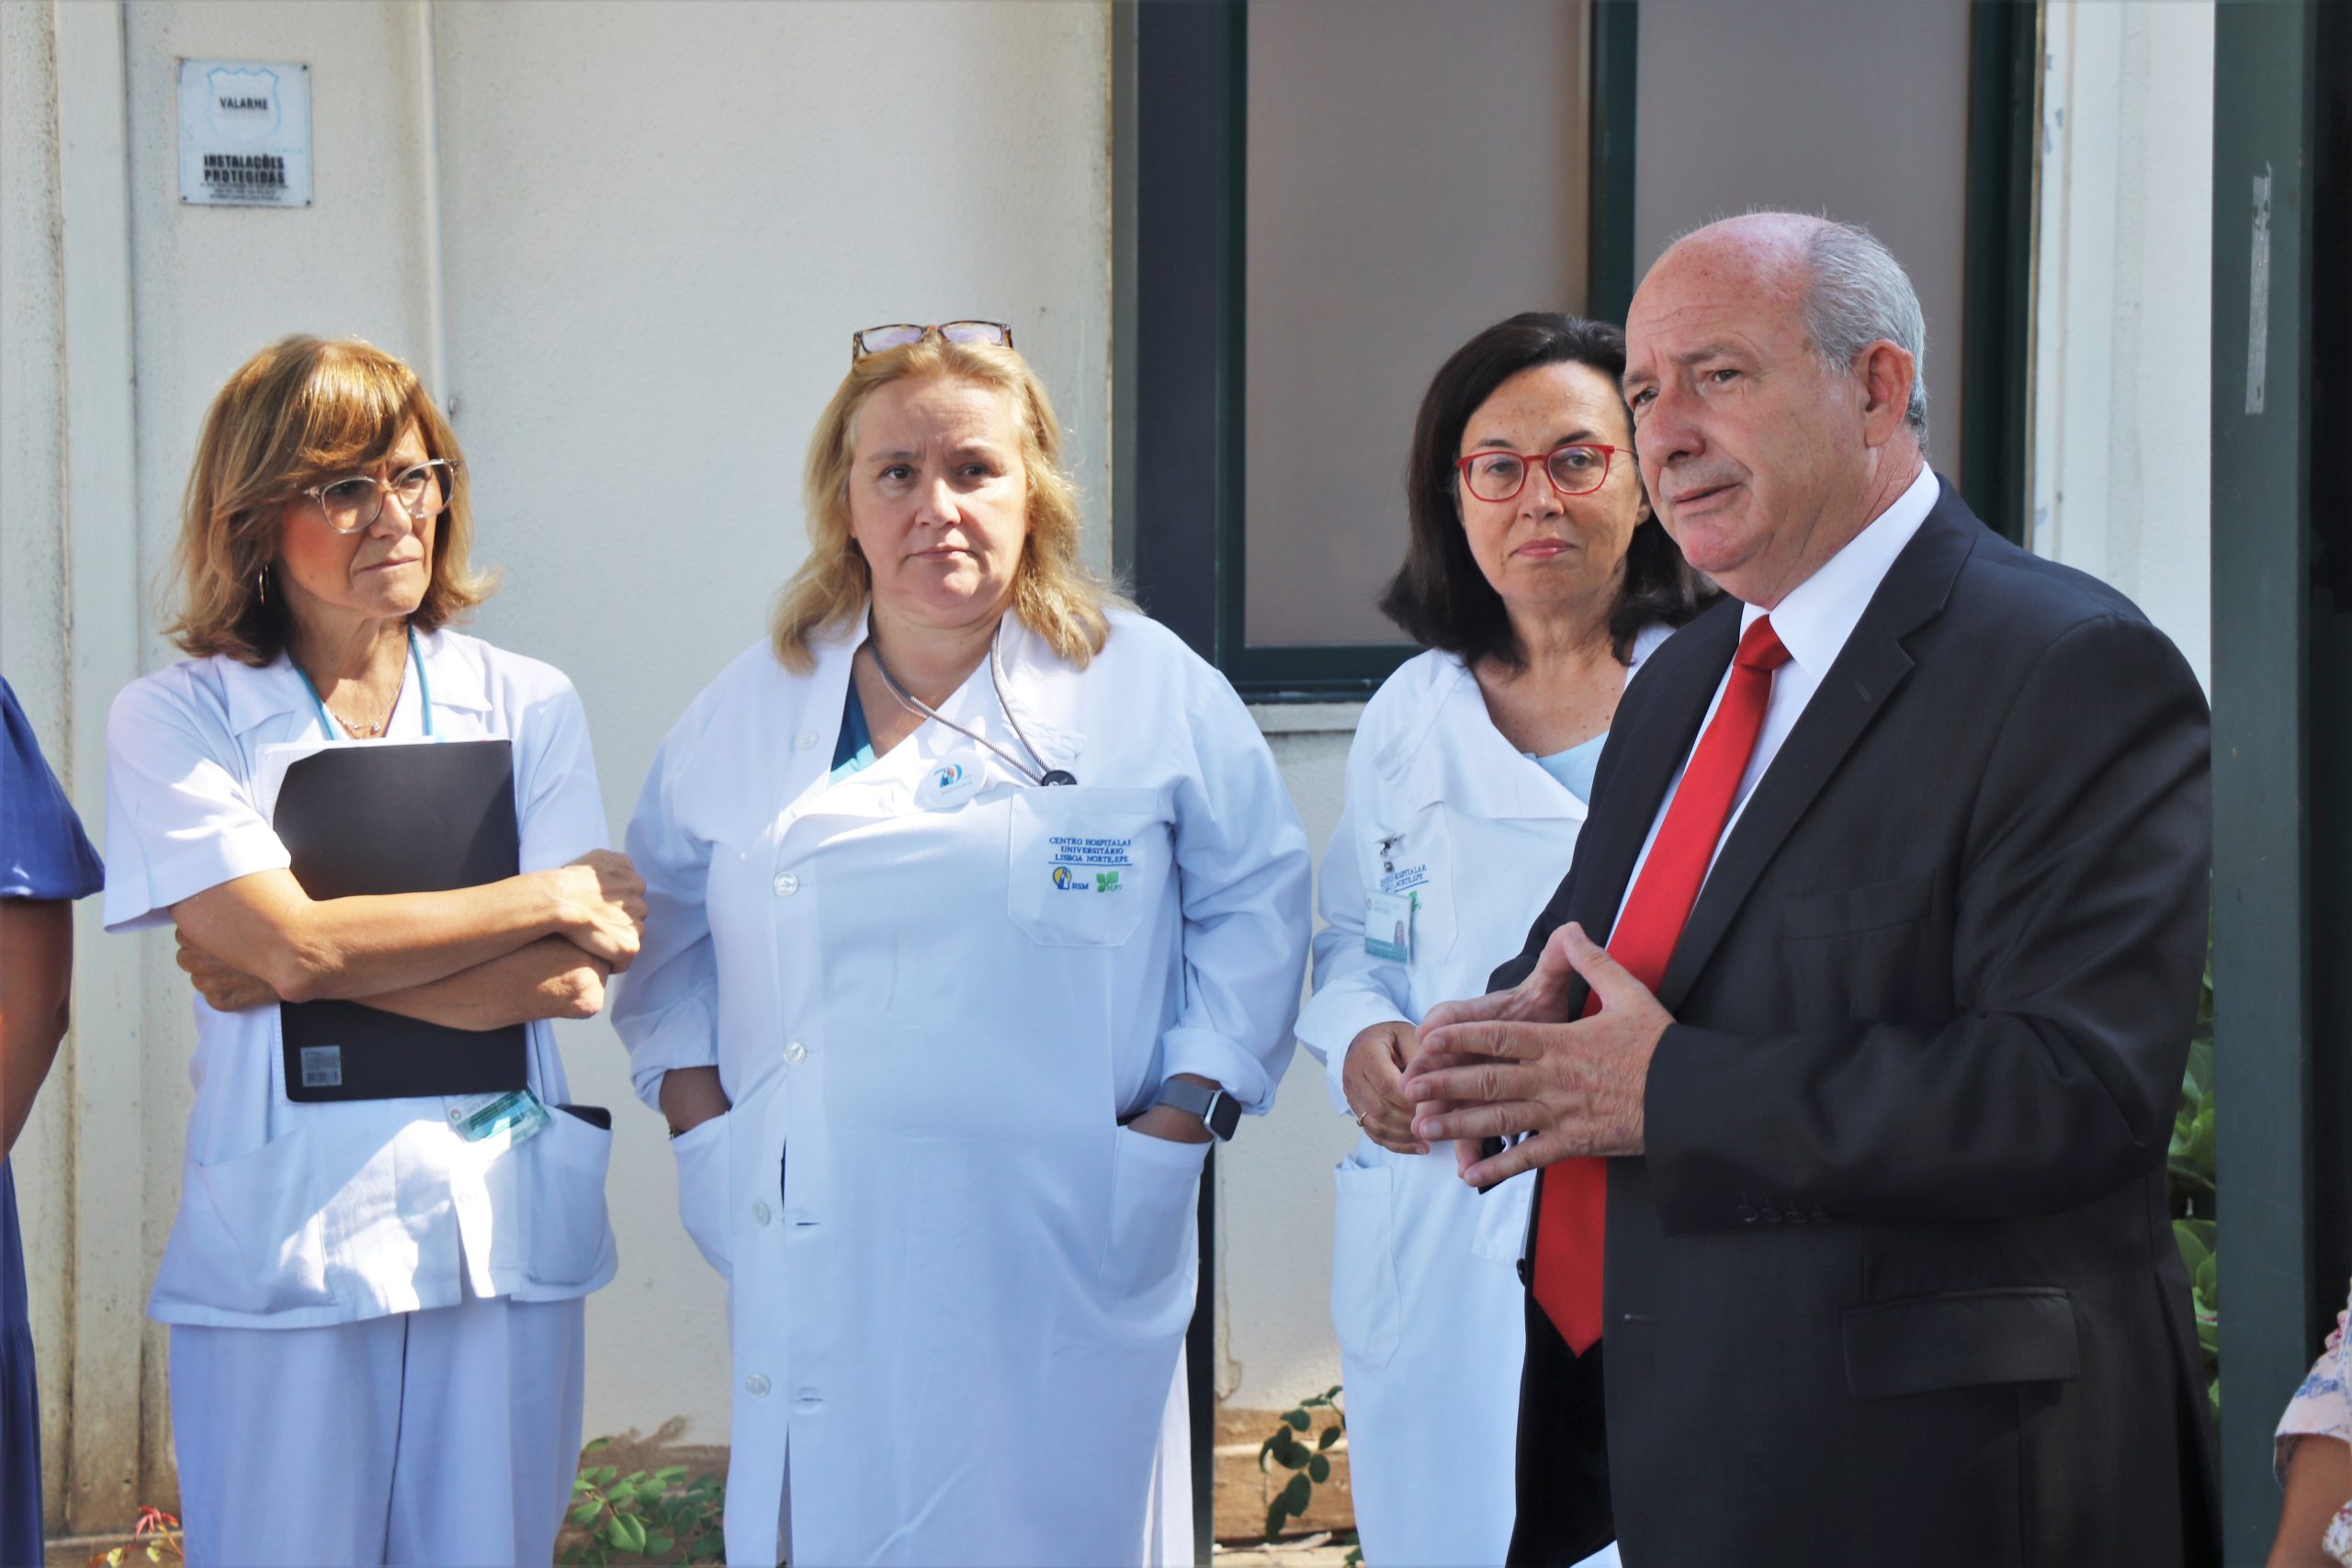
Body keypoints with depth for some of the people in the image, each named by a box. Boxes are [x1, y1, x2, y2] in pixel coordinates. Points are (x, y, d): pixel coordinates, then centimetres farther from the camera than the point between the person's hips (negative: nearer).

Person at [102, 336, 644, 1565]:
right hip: (285, 1236, -2)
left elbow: (580, 970, -2)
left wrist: (308, 972, -10)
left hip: (504, 1229, 3)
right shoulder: (173, 720, 2)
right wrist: (548, 898, -5)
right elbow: (291, 945, -12)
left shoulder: (527, 705, 9)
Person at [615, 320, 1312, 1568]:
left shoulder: (1154, 690, 3)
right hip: (818, 1267, 2)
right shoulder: (752, 707, 10)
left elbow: (1255, 901, 6)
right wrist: (701, 1122, 9)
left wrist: (1176, 1124, -2)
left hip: (1054, 1271, -2)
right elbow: (664, 921, 20)